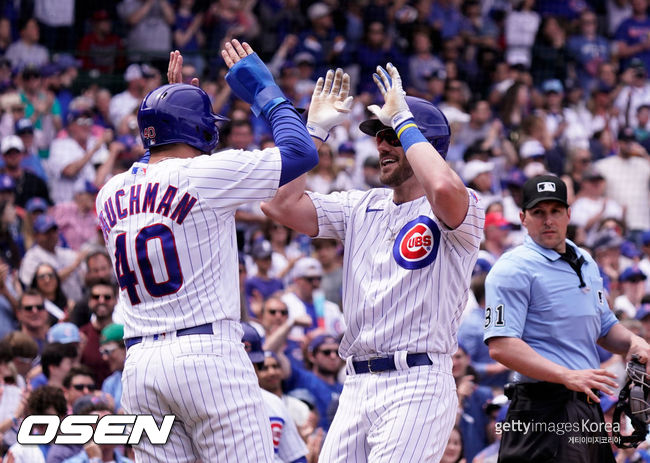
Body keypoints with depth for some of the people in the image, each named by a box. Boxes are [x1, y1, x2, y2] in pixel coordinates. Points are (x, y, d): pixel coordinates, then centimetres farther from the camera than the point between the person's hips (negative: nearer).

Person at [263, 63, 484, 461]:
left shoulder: (463, 208, -3)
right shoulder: (363, 208, 18)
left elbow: (445, 189, -28)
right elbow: (281, 205, 9)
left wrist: (402, 121, -15)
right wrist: (314, 129, 11)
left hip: (417, 387, -7)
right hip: (357, 386, 7)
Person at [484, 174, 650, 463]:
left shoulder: (585, 263, 20)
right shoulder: (513, 268, -7)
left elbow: (605, 327, 32)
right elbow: (501, 345, -18)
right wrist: (568, 377, -25)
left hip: (589, 406, 8)